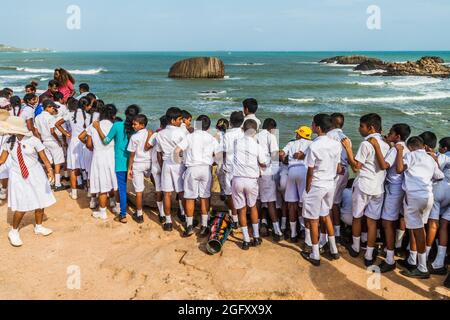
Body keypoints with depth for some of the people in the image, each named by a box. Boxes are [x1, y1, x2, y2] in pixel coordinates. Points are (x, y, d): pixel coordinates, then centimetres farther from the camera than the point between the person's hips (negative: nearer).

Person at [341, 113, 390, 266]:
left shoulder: (366, 144, -14)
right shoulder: (386, 145, 6)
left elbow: (355, 167, -13)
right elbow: (384, 165, 13)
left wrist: (348, 149, -11)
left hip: (363, 186, -5)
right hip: (378, 188, 5)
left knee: (357, 217, 14)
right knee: (372, 221, 7)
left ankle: (355, 248, 28)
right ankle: (369, 255, 10)